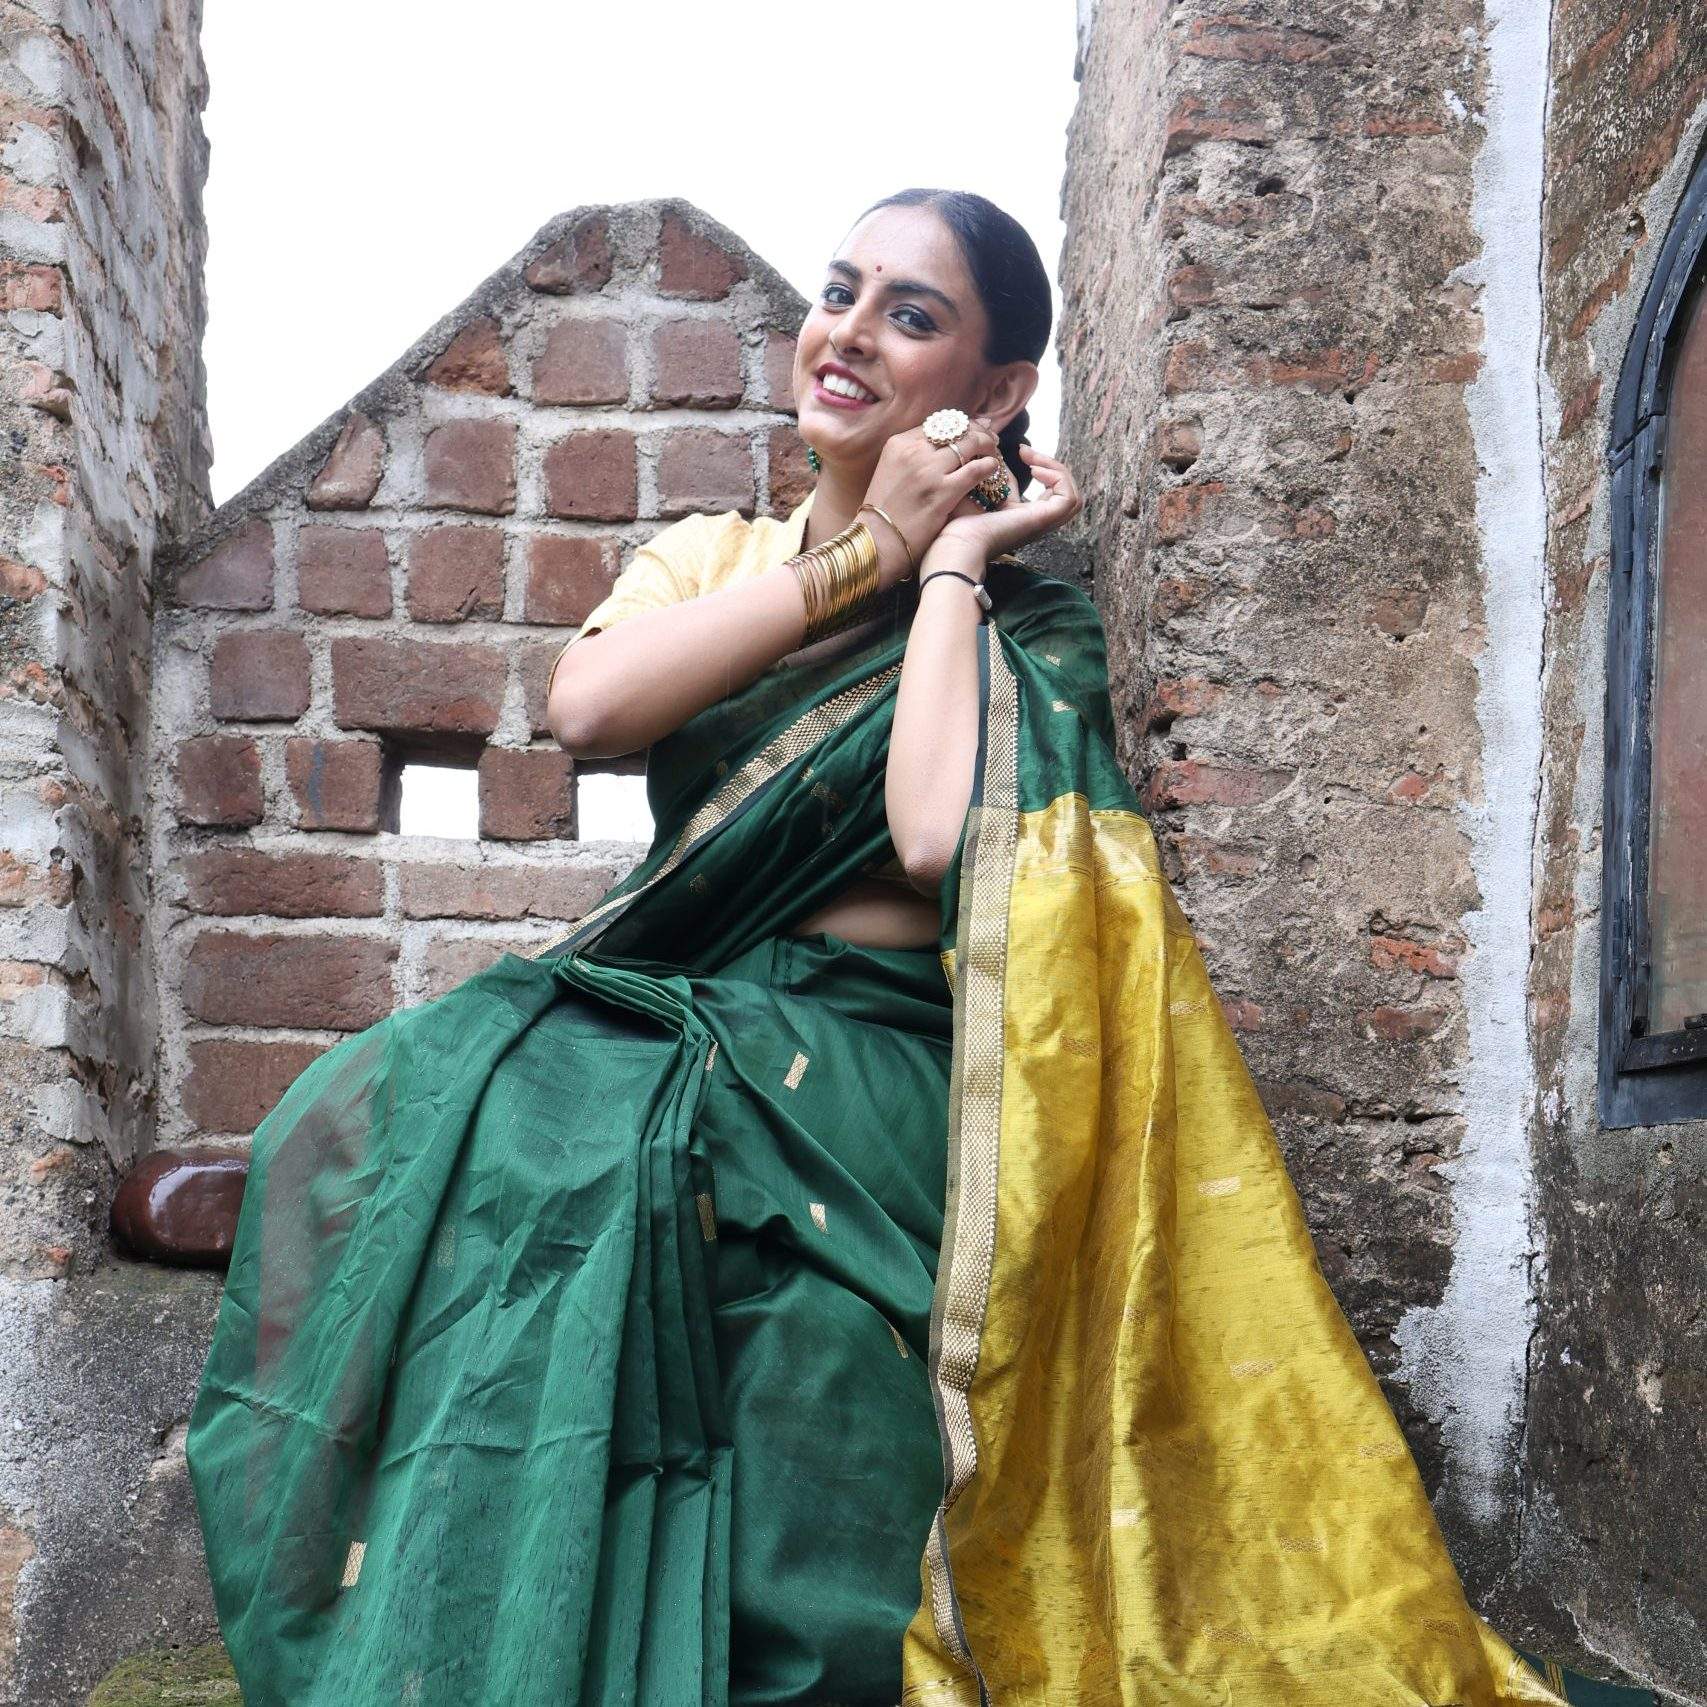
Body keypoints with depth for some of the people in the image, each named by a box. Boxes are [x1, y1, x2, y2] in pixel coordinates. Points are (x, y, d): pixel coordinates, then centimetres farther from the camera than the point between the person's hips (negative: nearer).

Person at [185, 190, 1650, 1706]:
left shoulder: (1029, 620, 4)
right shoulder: (710, 555, 17)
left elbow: (942, 836, -19)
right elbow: (587, 705, -7)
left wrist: (952, 560, -6)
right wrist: (869, 546, -4)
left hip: (868, 1069, -4)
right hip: (657, 1018, 5)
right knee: (396, 1120, -24)